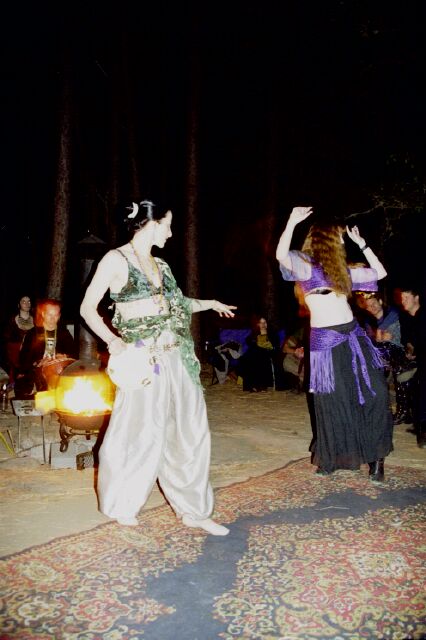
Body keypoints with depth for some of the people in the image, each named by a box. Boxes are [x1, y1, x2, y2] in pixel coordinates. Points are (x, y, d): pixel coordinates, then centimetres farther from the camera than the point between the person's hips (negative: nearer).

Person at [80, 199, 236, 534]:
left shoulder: (159, 264, 15)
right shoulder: (116, 259, -5)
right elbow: (88, 307, -7)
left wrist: (209, 303, 32)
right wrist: (112, 341, -20)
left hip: (176, 356, 7)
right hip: (143, 357, -7)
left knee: (190, 428, 8)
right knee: (140, 432, 3)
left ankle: (192, 509, 21)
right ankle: (121, 506, 28)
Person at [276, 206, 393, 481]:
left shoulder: (342, 270, 17)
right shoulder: (305, 264, -2)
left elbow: (379, 273, 23)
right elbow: (281, 256, -23)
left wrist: (362, 243, 21)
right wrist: (292, 222, -27)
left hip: (354, 335, 6)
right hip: (325, 340, -6)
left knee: (376, 393, -1)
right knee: (333, 402, 3)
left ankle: (376, 455, 12)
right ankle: (331, 457, 22)